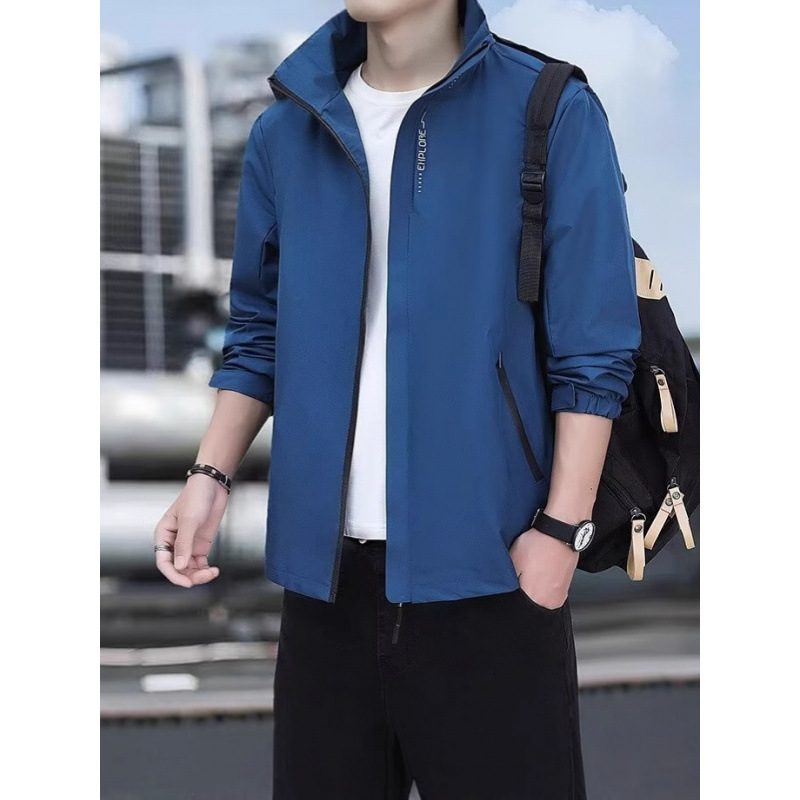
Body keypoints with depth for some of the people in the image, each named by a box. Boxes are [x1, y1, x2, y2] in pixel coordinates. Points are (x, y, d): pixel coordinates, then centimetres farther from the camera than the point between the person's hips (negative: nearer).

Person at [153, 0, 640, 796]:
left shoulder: (552, 114, -6)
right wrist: (211, 475, 2)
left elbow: (593, 352, -5)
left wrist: (560, 529, -10)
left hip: (485, 560, -4)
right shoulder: (284, 132, 8)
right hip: (325, 564, 4)